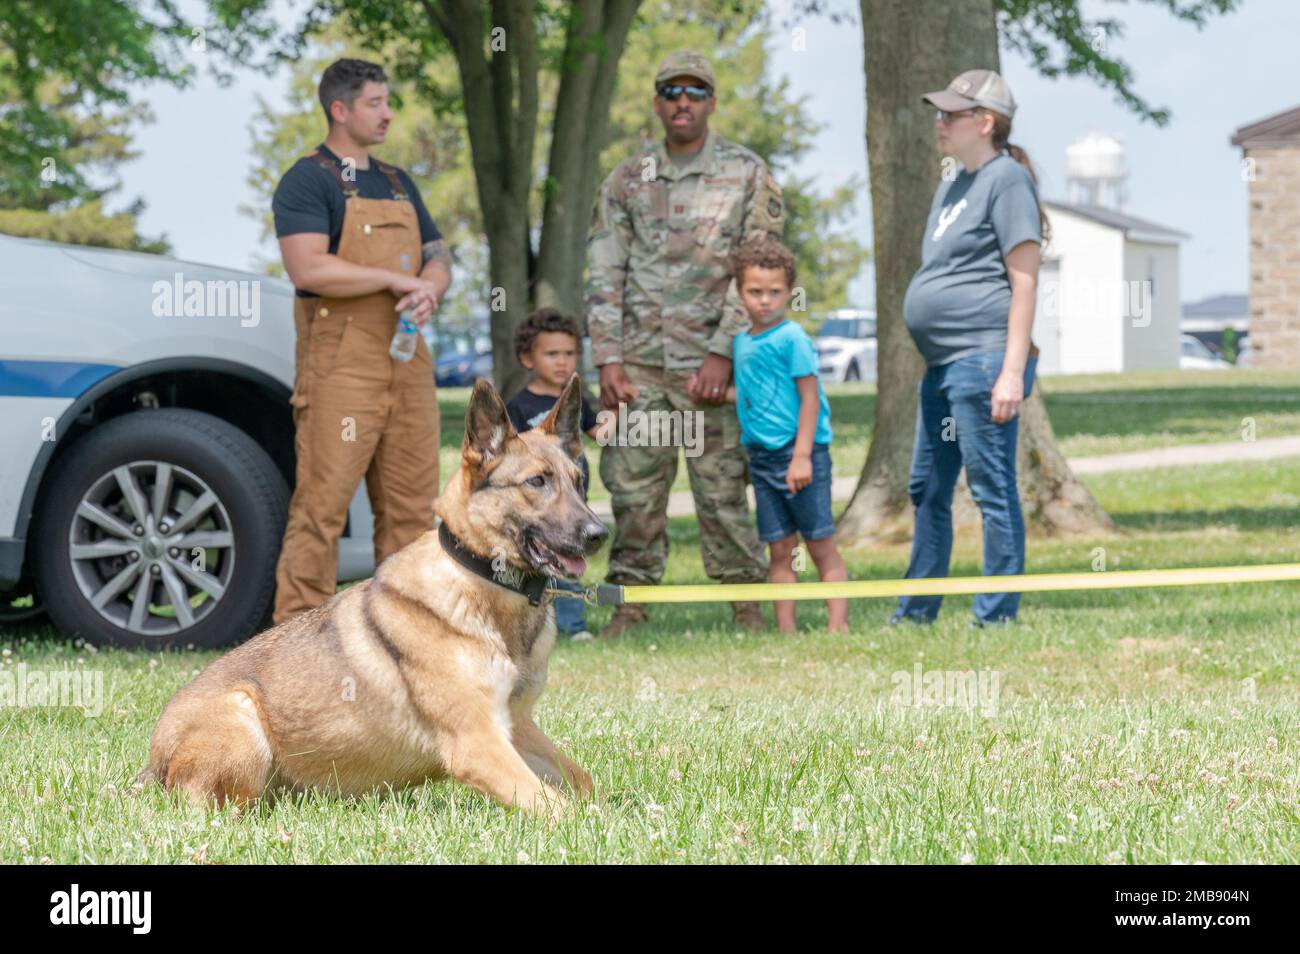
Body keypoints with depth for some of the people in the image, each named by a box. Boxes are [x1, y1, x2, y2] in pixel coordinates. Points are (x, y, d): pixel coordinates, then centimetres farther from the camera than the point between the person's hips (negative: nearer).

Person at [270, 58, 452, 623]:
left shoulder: (398, 185, 21)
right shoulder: (307, 182, -3)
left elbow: (438, 257, 21)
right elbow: (308, 269, -16)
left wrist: (429, 290, -3)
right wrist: (393, 280, -13)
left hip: (406, 360, 7)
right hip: (340, 362, -7)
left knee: (411, 501, 7)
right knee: (323, 498, -11)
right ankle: (297, 626, -9)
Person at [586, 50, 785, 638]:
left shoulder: (748, 176, 1)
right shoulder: (626, 182, 10)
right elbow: (605, 275, 8)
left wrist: (722, 354, -11)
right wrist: (608, 361, -2)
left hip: (711, 362, -3)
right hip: (638, 364, 3)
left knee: (723, 490, -2)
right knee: (633, 489, 2)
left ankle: (745, 605, 7)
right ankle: (632, 605, 9)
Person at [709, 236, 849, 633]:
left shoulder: (792, 338, -9)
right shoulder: (741, 343, 12)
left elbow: (809, 397, -12)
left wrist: (802, 455, -18)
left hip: (799, 452, -7)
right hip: (761, 456, 7)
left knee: (821, 545, -3)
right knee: (779, 549, 8)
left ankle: (838, 625, -2)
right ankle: (786, 632, 10)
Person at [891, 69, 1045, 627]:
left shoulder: (1007, 179, -8)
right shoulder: (954, 187, 20)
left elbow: (1025, 281, -13)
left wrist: (1013, 372, -19)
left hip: (983, 359, -10)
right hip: (942, 365, 10)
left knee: (992, 489, -6)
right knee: (928, 491, 15)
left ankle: (996, 619, -2)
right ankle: (915, 615, 24)